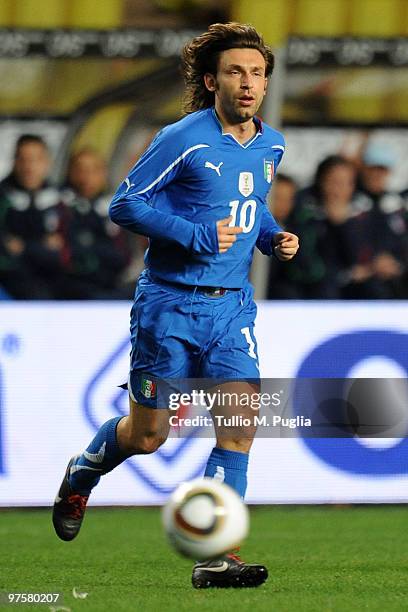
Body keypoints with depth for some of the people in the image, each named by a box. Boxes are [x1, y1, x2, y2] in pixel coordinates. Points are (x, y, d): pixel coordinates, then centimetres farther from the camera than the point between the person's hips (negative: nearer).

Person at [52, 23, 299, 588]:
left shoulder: (270, 146, 8)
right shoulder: (184, 140, -13)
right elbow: (124, 204, -11)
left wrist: (273, 237, 5)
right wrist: (195, 234, -20)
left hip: (233, 307, 5)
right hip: (171, 303, -4)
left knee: (240, 423, -12)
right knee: (147, 434, 6)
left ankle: (216, 558, -10)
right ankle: (80, 477, 39)